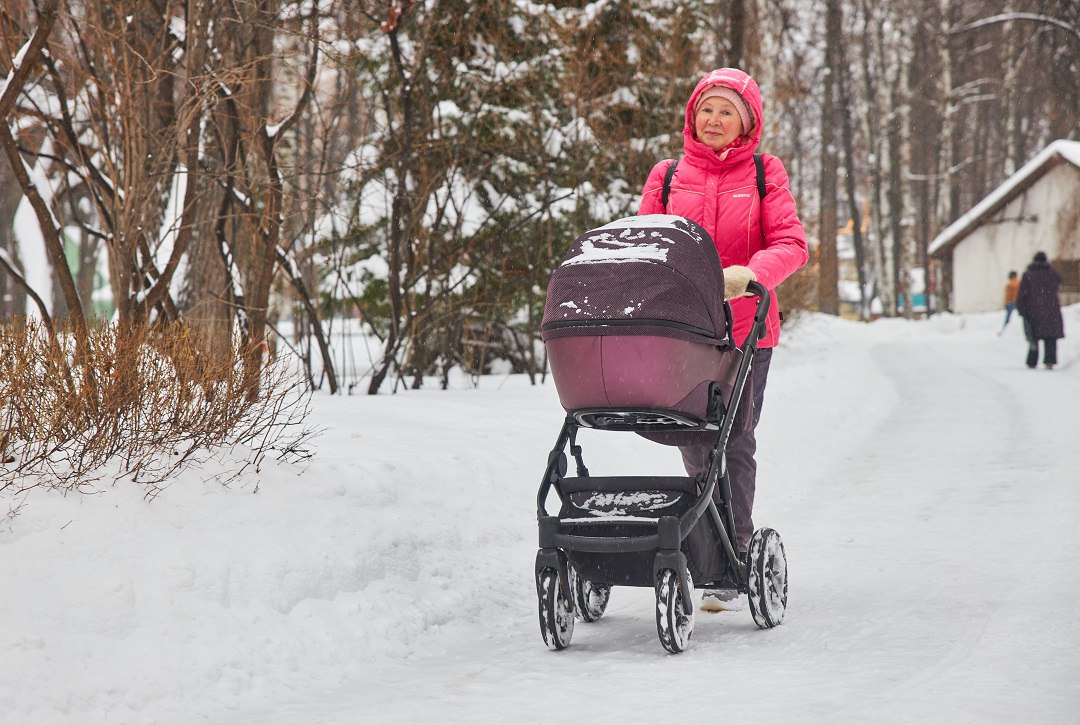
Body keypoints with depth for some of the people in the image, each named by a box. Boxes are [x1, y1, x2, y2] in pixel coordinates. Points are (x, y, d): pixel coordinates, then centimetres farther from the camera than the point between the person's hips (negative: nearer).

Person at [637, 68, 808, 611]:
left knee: (733, 444, -5)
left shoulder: (764, 174, 5)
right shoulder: (667, 176, 11)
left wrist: (749, 273, -24)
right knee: (694, 443, 6)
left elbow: (790, 244, -5)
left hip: (744, 329, -2)